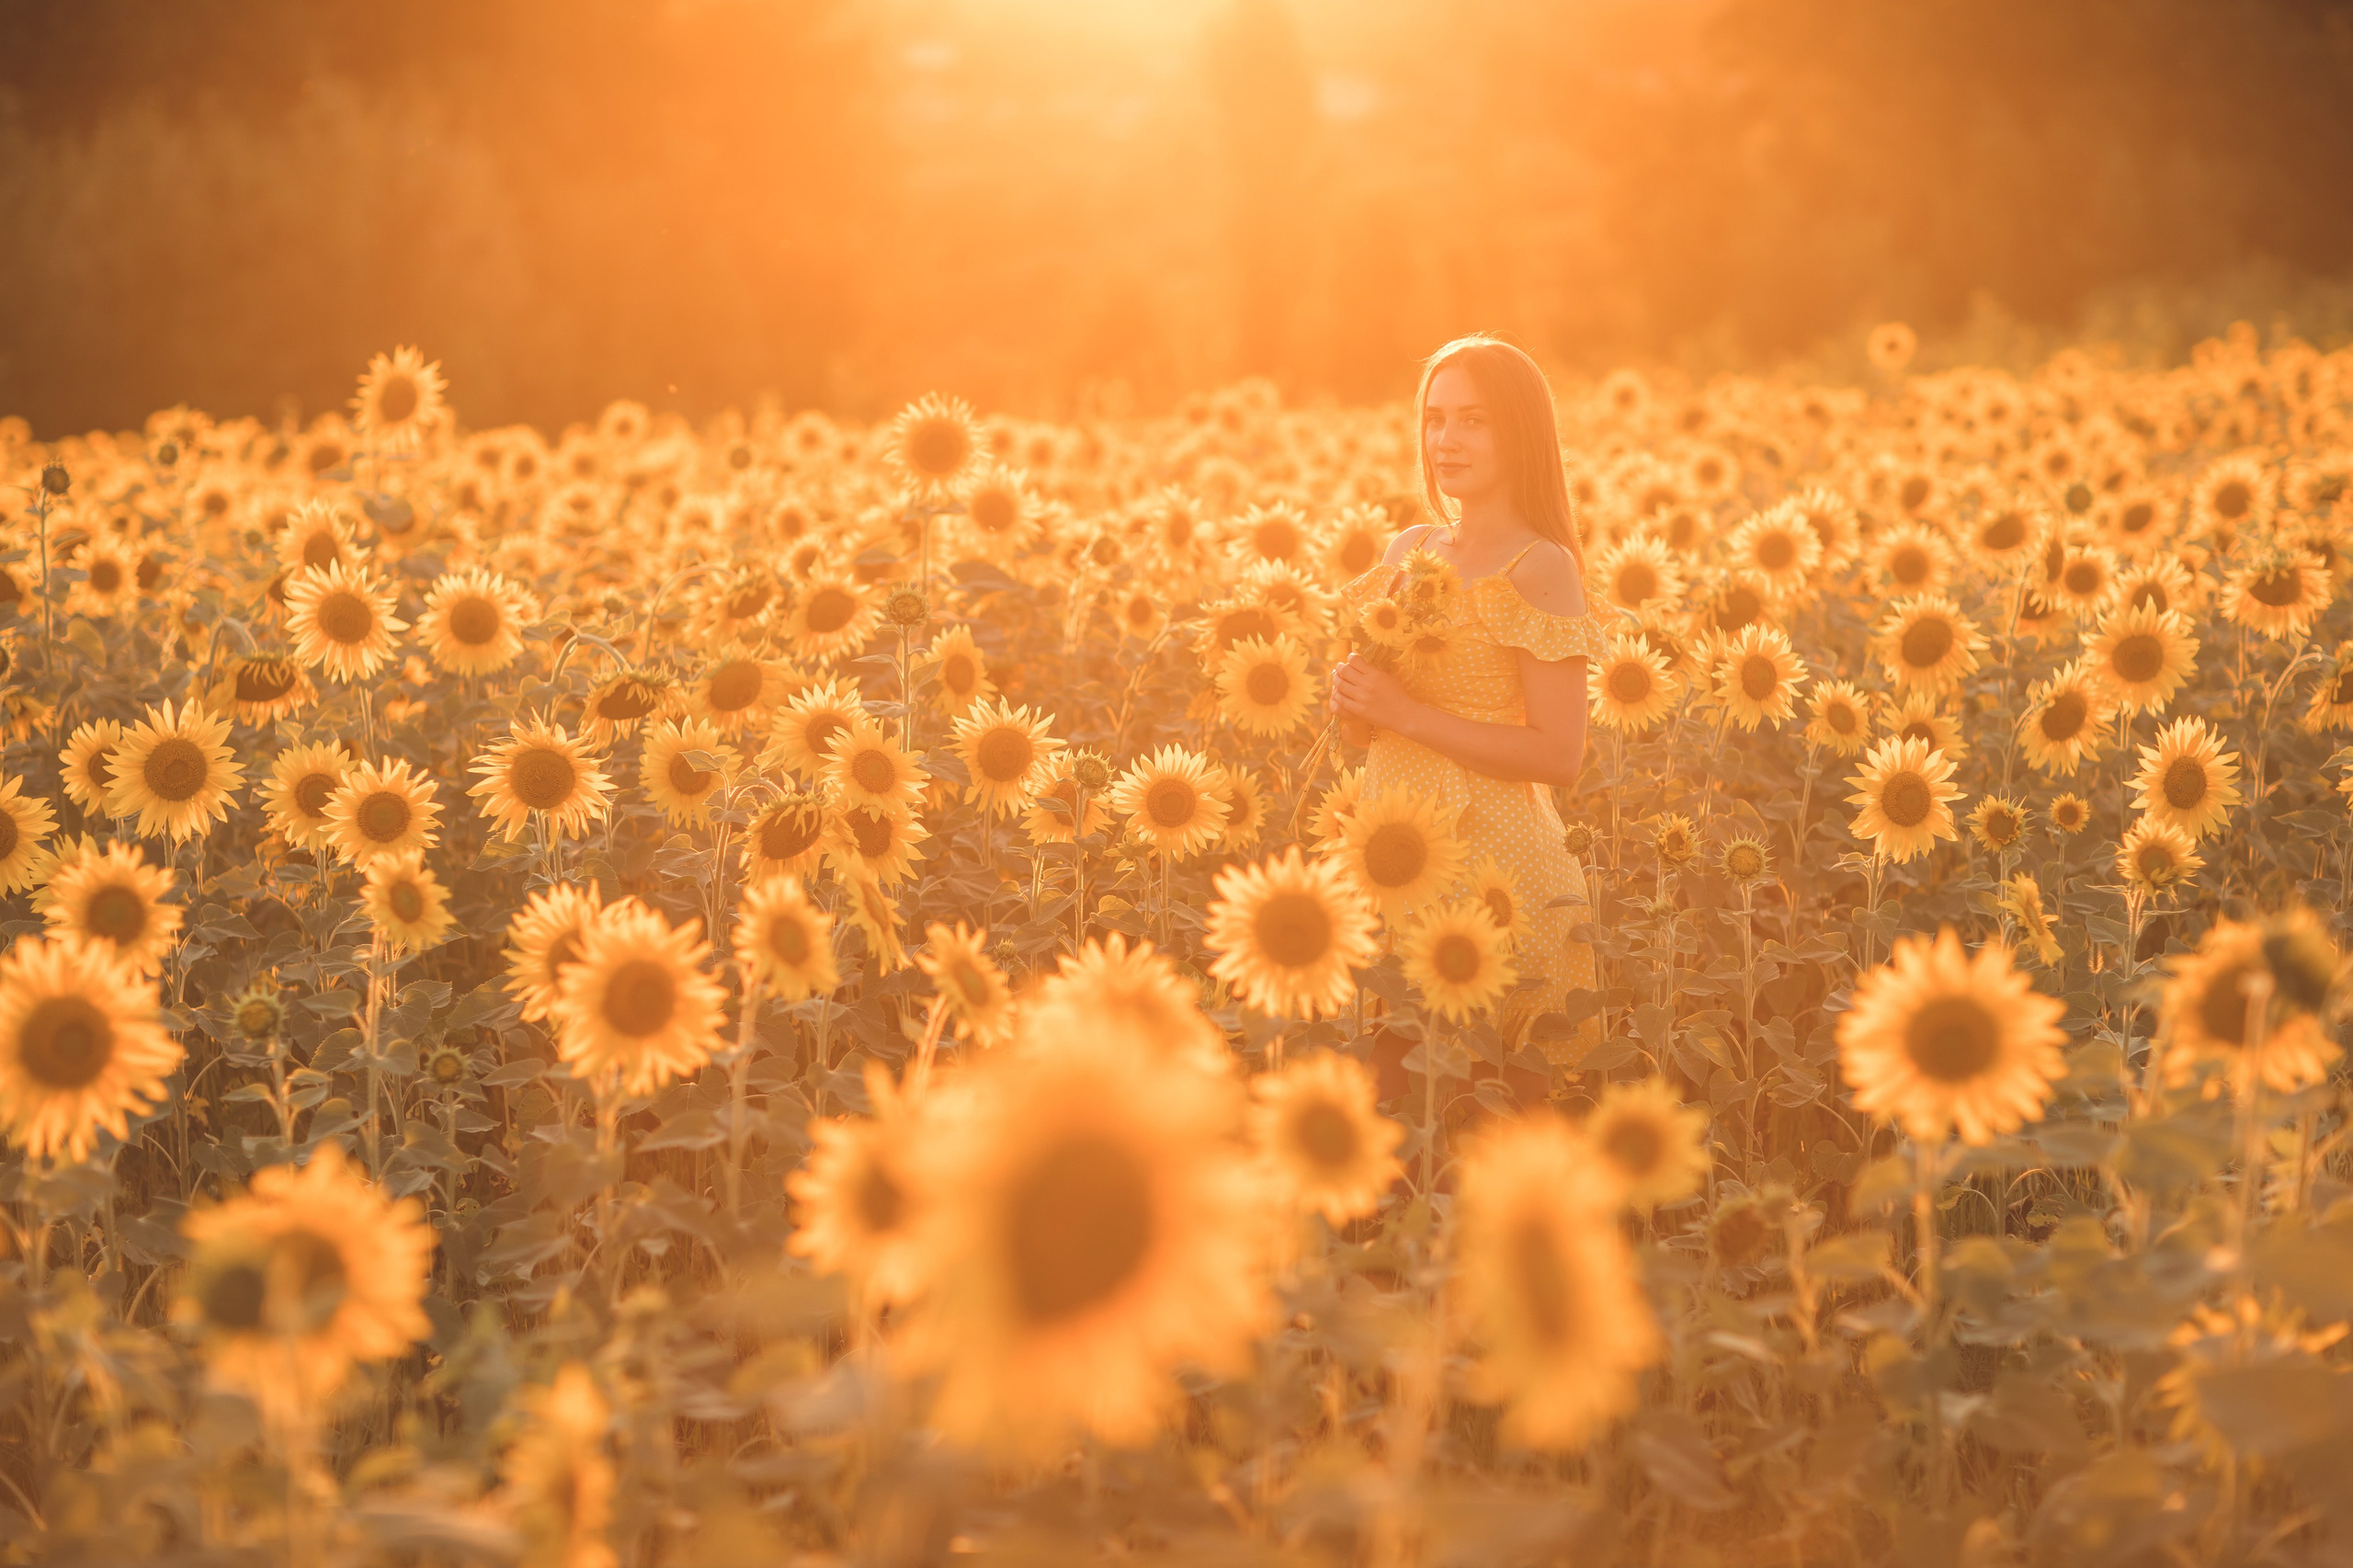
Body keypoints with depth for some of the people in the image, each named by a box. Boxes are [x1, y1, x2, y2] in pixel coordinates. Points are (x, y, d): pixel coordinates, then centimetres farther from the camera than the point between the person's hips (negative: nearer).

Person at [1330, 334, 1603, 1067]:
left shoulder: (1539, 568, -11)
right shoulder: (1409, 550, 9)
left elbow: (1559, 757, -17)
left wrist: (1404, 711, -17)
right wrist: (1353, 696, -6)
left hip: (1492, 861, -6)